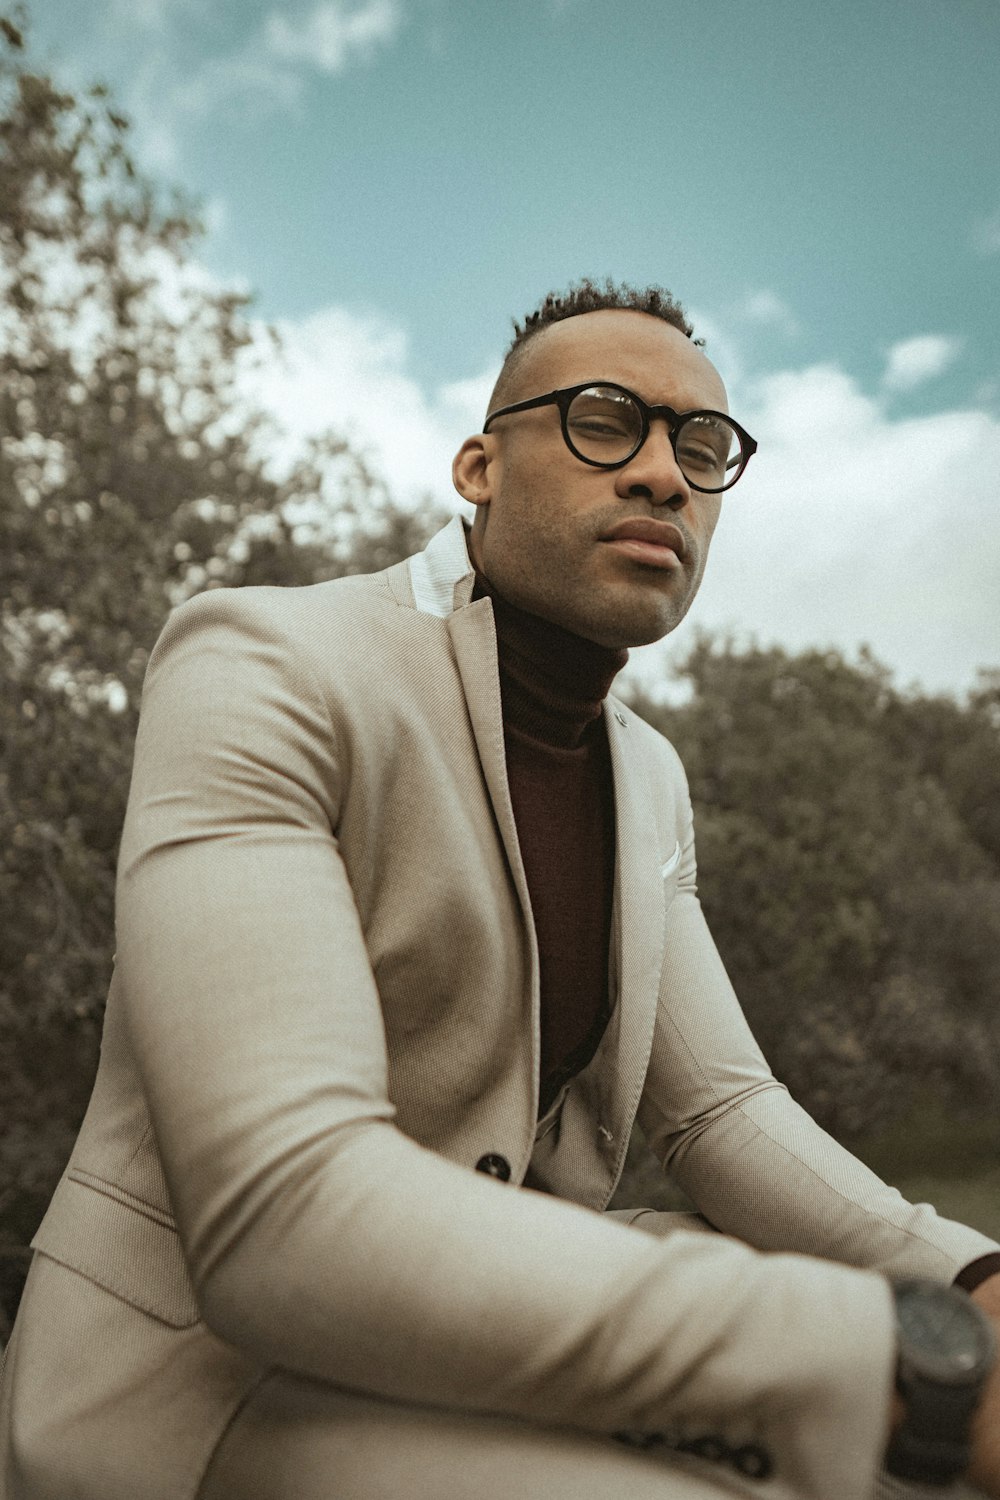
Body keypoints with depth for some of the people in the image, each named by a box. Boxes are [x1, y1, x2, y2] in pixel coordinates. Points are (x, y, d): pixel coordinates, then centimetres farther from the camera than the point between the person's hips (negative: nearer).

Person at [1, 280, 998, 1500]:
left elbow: (715, 1111, 2)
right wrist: (899, 1359, -35)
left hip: (473, 1355, 8)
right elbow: (277, 1217, -32)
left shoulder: (646, 781, 4)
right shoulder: (257, 673, -22)